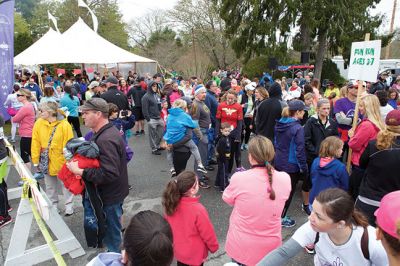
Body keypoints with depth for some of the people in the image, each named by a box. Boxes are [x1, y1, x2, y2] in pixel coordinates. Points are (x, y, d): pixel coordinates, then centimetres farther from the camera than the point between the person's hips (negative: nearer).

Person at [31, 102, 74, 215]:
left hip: (61, 160, -3)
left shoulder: (64, 125, -16)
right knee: (50, 186, 18)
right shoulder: (38, 123, -6)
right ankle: (53, 206, 34)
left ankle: (69, 205, 28)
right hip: (46, 161, 4)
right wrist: (36, 161, 1)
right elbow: (36, 144, -2)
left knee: (65, 184, 12)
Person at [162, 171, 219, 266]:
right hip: (195, 255, -4)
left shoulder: (171, 204, -17)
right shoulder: (198, 210, -35)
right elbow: (208, 233, -21)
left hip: (178, 250, 5)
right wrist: (214, 247, -1)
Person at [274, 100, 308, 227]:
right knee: (288, 190, 9)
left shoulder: (279, 124, 1)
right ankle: (281, 218, 21)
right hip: (291, 165, -7)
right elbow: (300, 150, -20)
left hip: (279, 162, 7)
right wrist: (304, 167, -11)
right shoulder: (298, 128, -21)